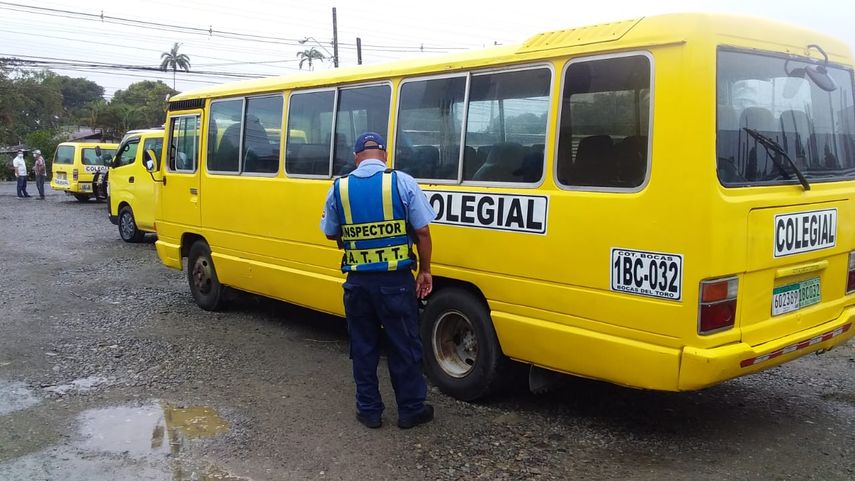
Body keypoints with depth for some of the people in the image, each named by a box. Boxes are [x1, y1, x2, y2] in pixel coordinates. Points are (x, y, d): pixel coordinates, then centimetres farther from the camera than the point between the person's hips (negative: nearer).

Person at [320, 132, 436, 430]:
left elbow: (330, 233, 11)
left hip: (358, 282, 2)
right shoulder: (402, 182, -7)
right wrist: (425, 271, 4)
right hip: (396, 282, -2)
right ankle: (411, 410, 21)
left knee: (363, 348, 16)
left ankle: (369, 411, 24)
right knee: (404, 348, 10)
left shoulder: (339, 188, 1)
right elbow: (422, 231, -7)